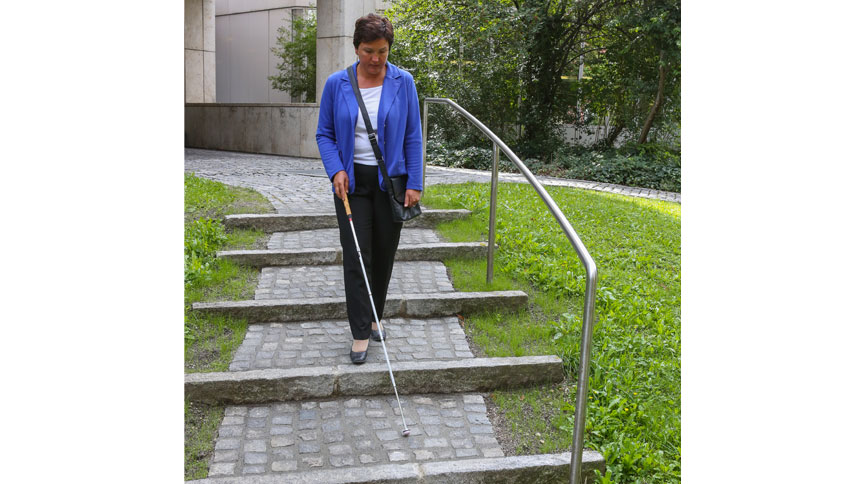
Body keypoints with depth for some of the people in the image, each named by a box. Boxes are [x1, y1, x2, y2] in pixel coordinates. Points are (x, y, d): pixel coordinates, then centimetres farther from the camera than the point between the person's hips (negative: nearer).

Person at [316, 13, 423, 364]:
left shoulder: (403, 82, -4)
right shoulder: (336, 84, -3)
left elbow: (413, 136, -1)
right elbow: (325, 134, 4)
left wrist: (414, 184, -6)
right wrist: (336, 170, -12)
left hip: (390, 180, 1)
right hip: (352, 181, 0)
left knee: (384, 254, 10)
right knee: (356, 257, -4)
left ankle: (374, 318, 30)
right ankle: (361, 333, 3)